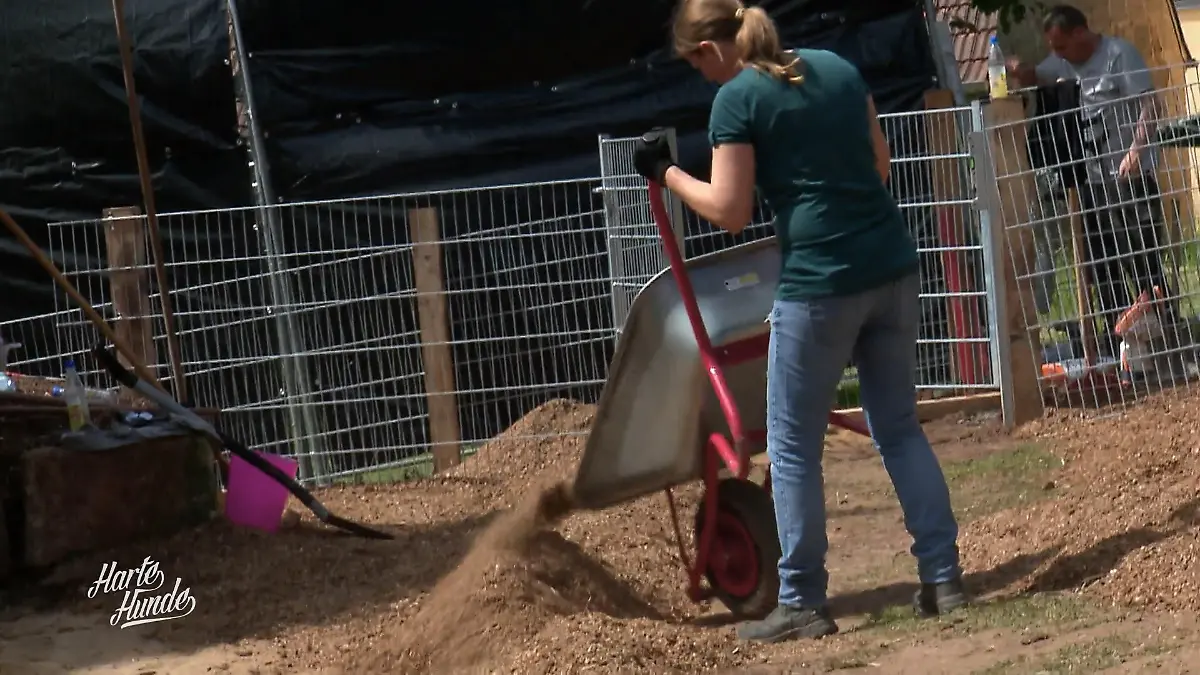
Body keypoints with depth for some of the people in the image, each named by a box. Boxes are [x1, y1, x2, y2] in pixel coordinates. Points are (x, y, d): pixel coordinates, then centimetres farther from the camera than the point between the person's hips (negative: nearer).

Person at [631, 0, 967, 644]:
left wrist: (666, 172, 3)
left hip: (819, 281, -7)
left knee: (794, 447, 5)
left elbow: (729, 211, -9)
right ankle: (943, 577, 12)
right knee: (900, 426, 15)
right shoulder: (838, 68, 13)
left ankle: (802, 603, 7)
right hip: (892, 264, 7)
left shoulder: (737, 99, -6)